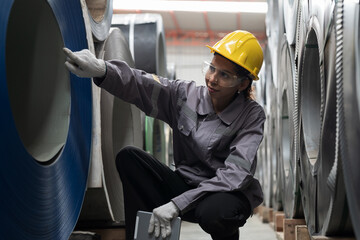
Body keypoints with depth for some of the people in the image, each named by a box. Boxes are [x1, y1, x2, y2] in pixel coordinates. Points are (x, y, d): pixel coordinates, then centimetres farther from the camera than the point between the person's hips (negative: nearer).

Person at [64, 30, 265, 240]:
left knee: (213, 212, -39)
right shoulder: (185, 95, -2)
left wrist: (177, 203, -32)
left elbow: (236, 173, -23)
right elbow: (142, 85, -19)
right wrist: (101, 69, -43)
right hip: (185, 186, 3)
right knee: (128, 157, -15)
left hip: (229, 193, -3)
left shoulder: (252, 115, -11)